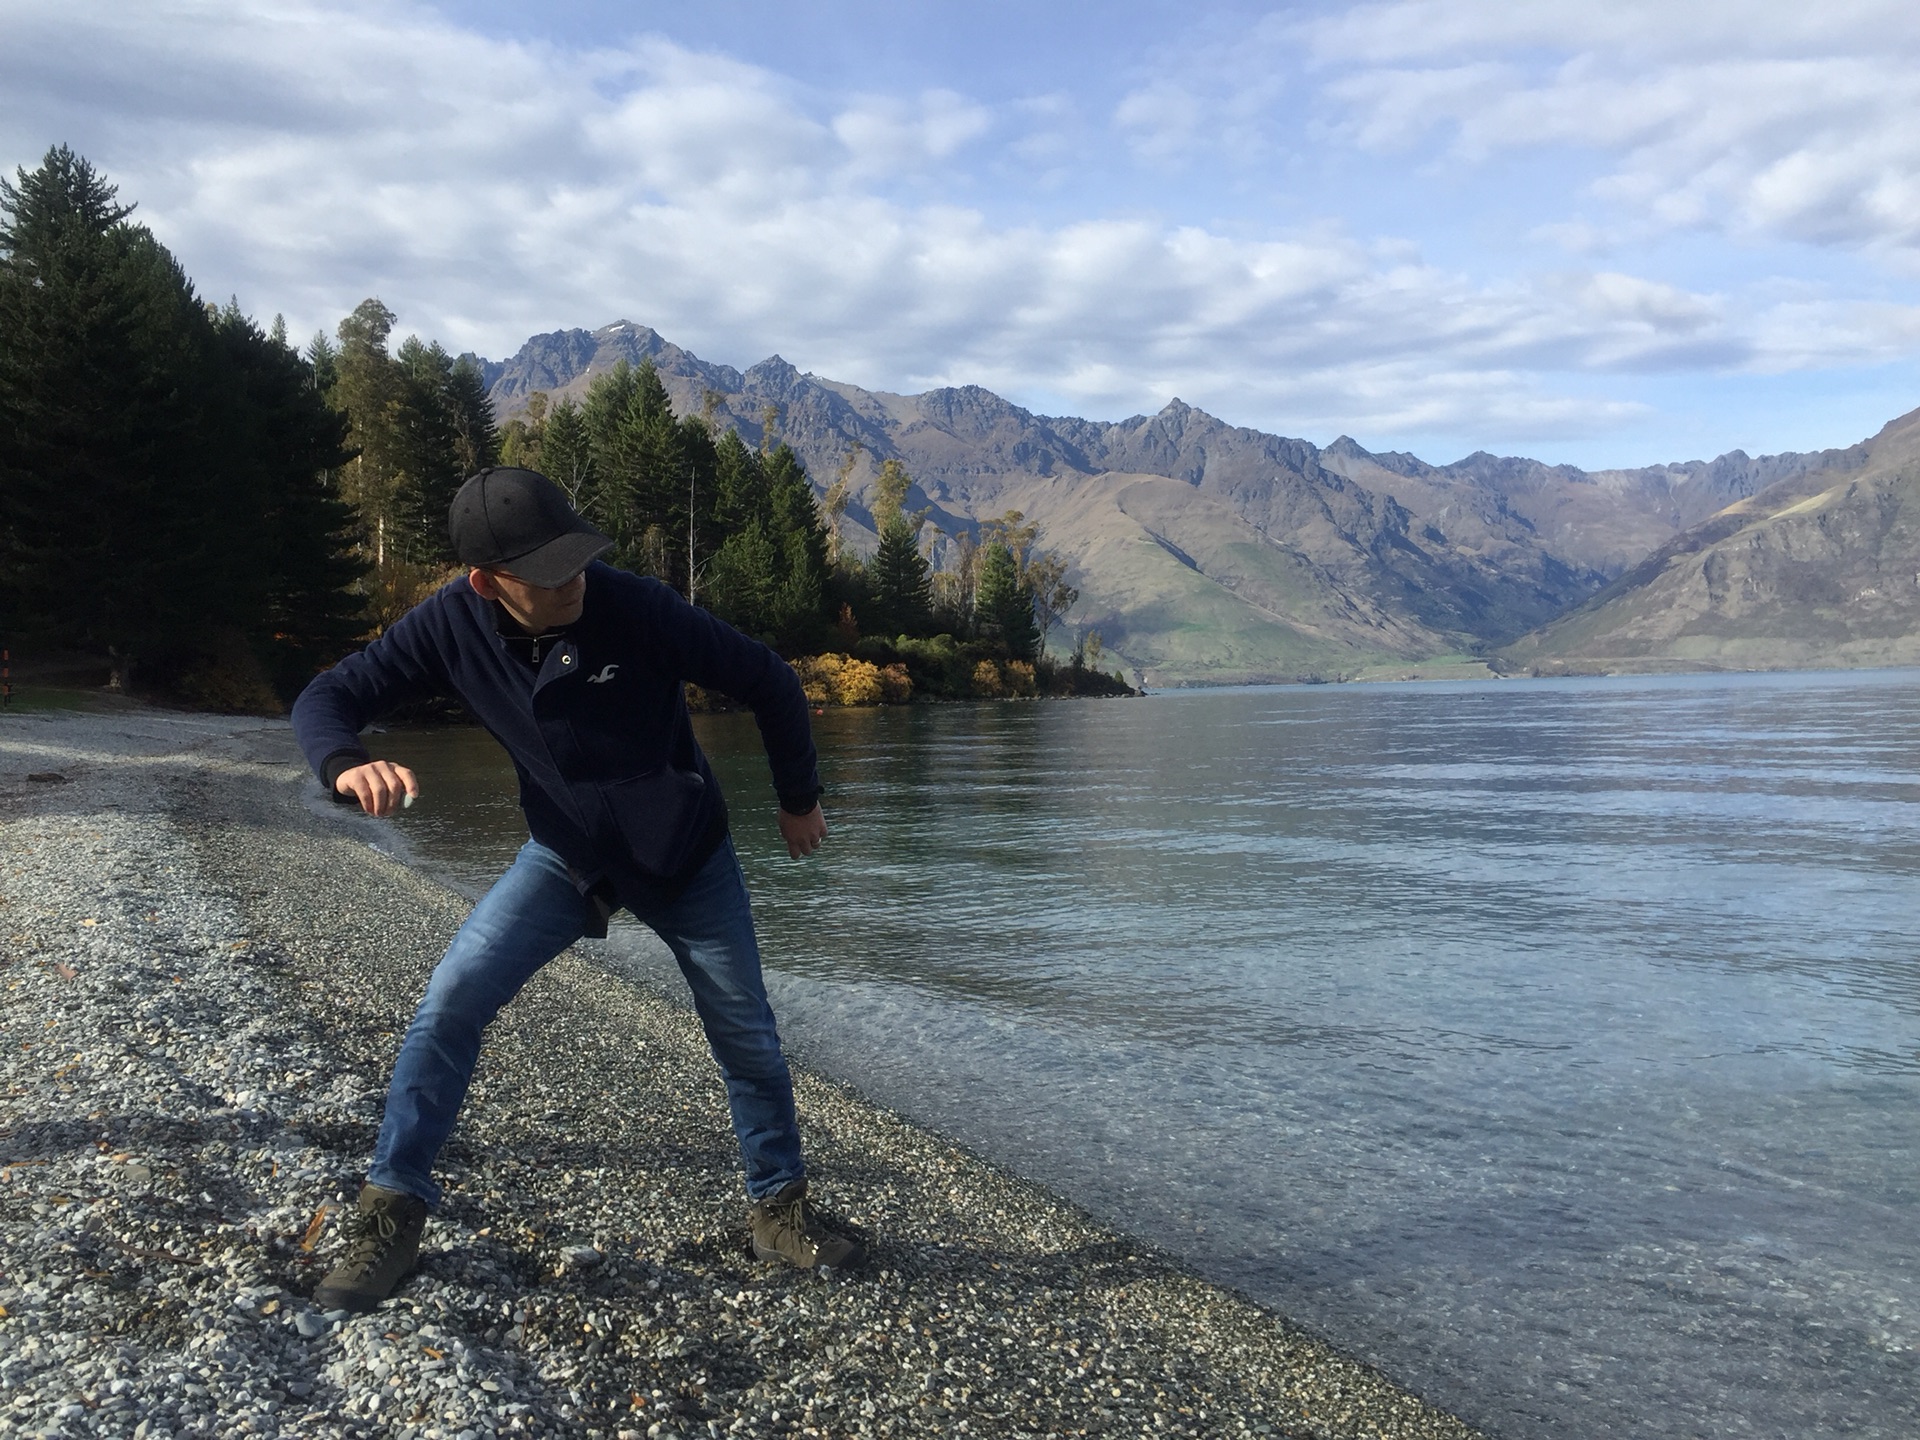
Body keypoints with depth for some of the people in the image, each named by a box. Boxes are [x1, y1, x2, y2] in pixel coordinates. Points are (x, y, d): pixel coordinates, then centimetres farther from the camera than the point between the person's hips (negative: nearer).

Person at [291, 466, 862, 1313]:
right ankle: (393, 1211, 4)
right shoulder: (452, 623, -19)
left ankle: (778, 1208, 27)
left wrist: (799, 799, -4)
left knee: (747, 1038, 4)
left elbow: (768, 682, -17)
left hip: (687, 857, -1)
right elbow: (329, 697, -14)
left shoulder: (637, 609, -28)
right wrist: (348, 766, -39)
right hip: (563, 855, 2)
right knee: (449, 1003, -13)